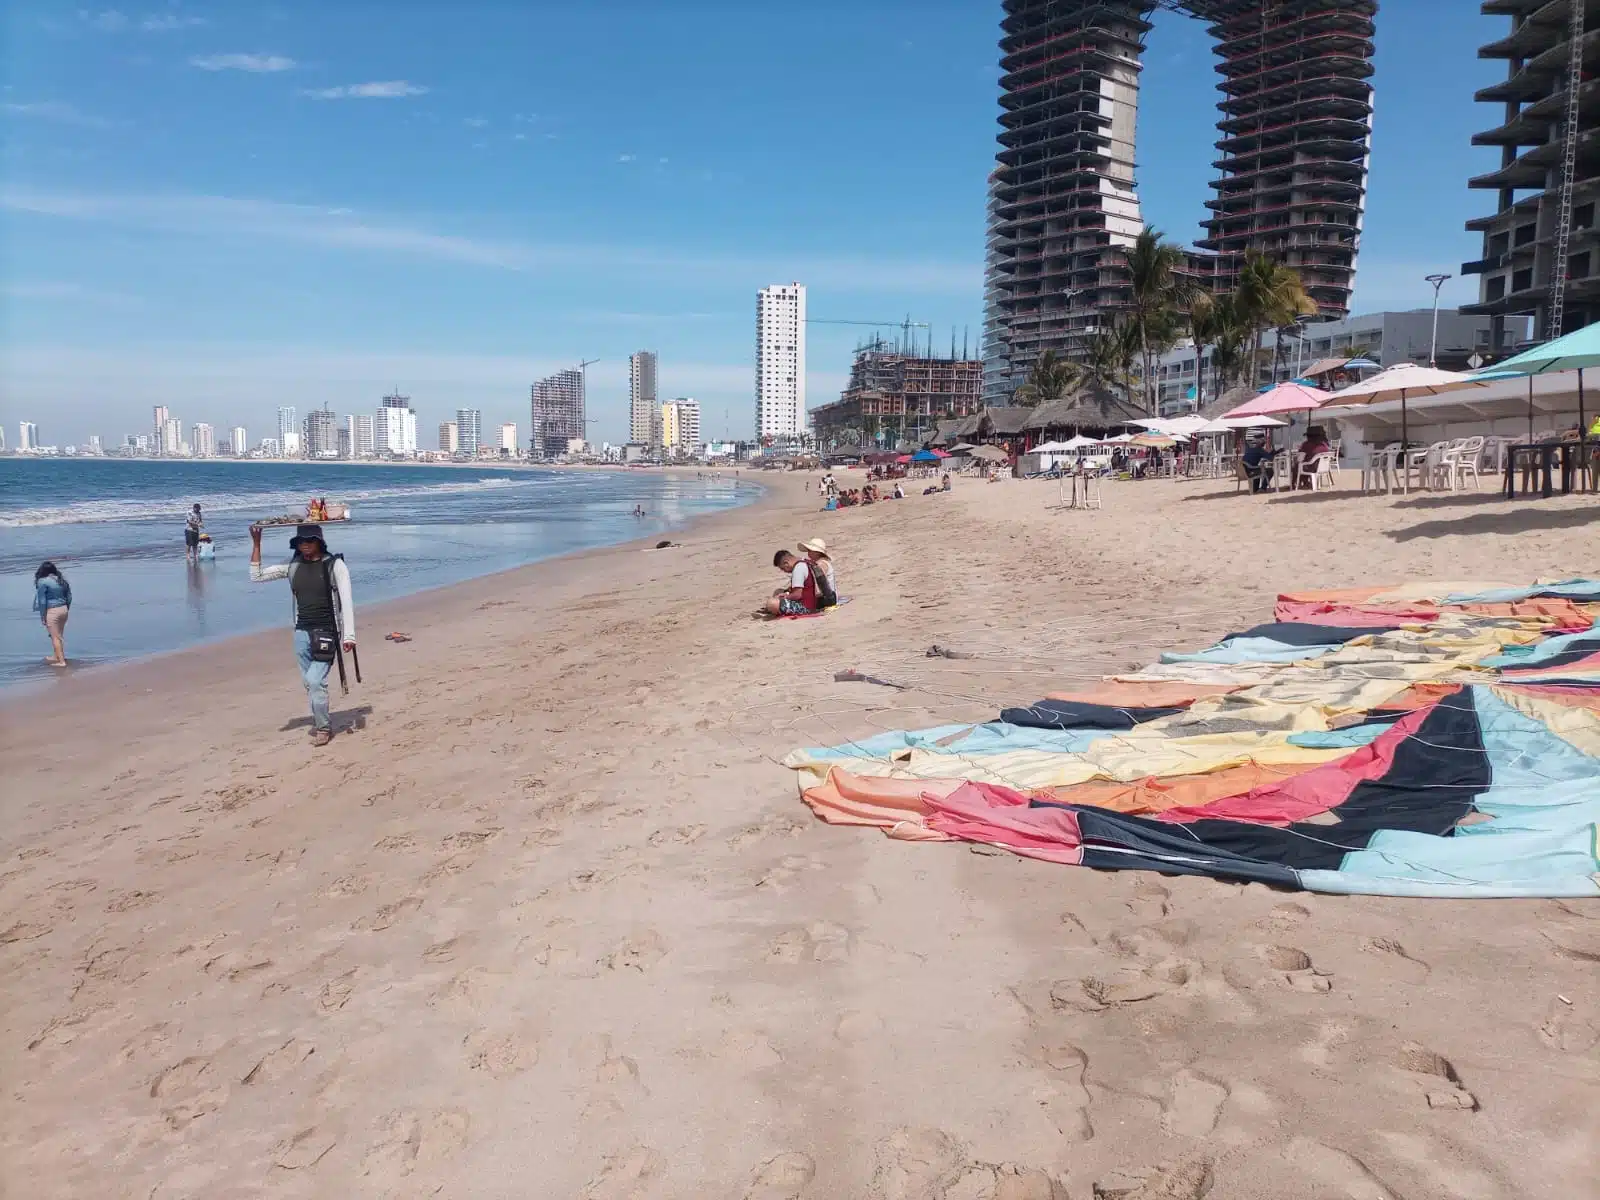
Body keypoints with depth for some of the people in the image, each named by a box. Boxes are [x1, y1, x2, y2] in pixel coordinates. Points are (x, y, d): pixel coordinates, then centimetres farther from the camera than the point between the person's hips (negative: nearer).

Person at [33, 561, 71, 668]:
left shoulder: (43, 582, -11)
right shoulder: (62, 580, 7)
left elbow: (42, 601, -12)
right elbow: (69, 597, 11)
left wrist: (42, 617, -5)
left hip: (52, 611, -7)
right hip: (63, 609, 7)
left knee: (55, 637, 0)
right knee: (59, 635, 19)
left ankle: (62, 661, 0)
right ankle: (57, 657, 32)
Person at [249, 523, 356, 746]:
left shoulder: (335, 565, -8)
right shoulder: (292, 566, 5)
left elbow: (346, 600, -11)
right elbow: (256, 576, 8)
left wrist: (349, 635, -18)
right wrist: (256, 543, 0)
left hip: (325, 633, -5)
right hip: (301, 633, 5)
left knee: (315, 681, -13)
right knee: (309, 683, 12)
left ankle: (324, 727, 5)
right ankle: (319, 722, 29)